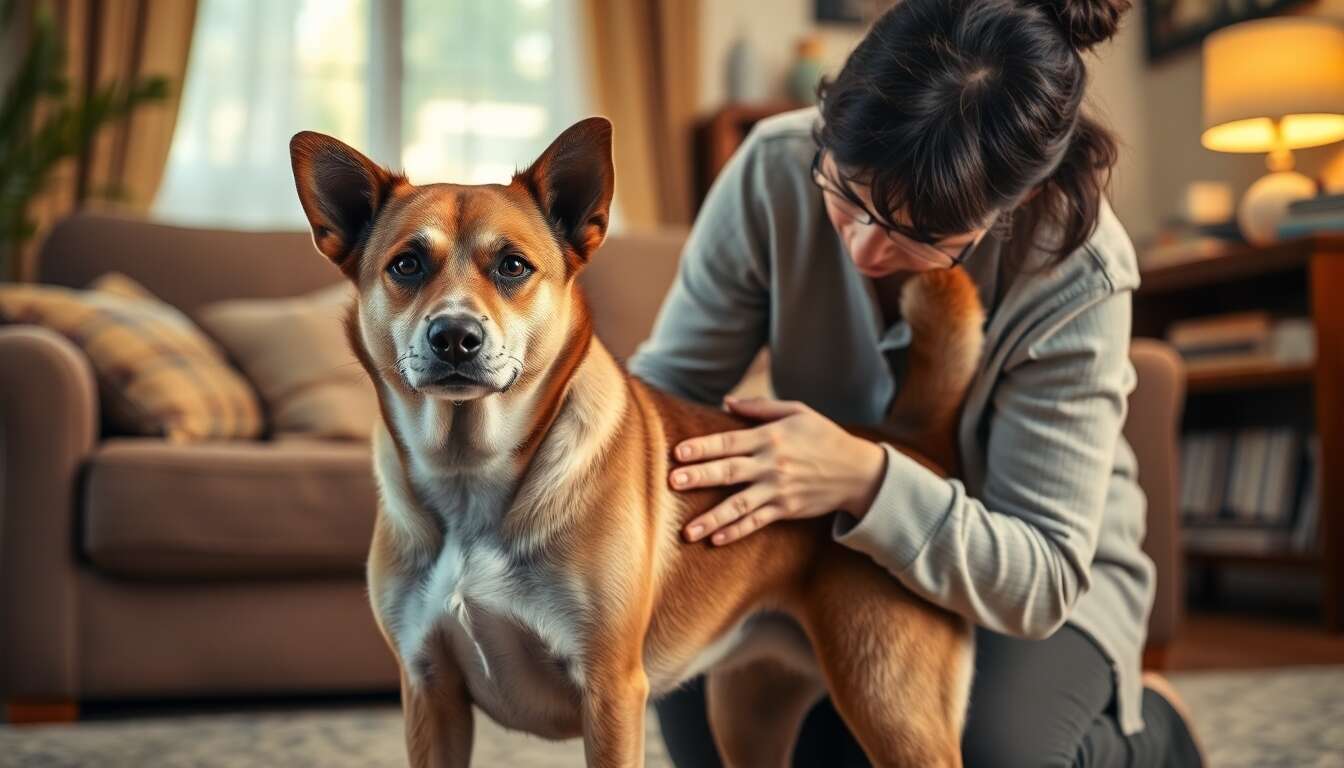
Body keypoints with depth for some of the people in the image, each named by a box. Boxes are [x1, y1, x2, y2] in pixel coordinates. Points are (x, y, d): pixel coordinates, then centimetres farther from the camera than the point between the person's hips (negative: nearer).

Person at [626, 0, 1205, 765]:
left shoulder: (1075, 273, -30)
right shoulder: (777, 170, -23)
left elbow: (1043, 577, -29)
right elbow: (667, 381, -15)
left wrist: (868, 480, -46)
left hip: (1045, 574, -2)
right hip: (835, 554, 3)